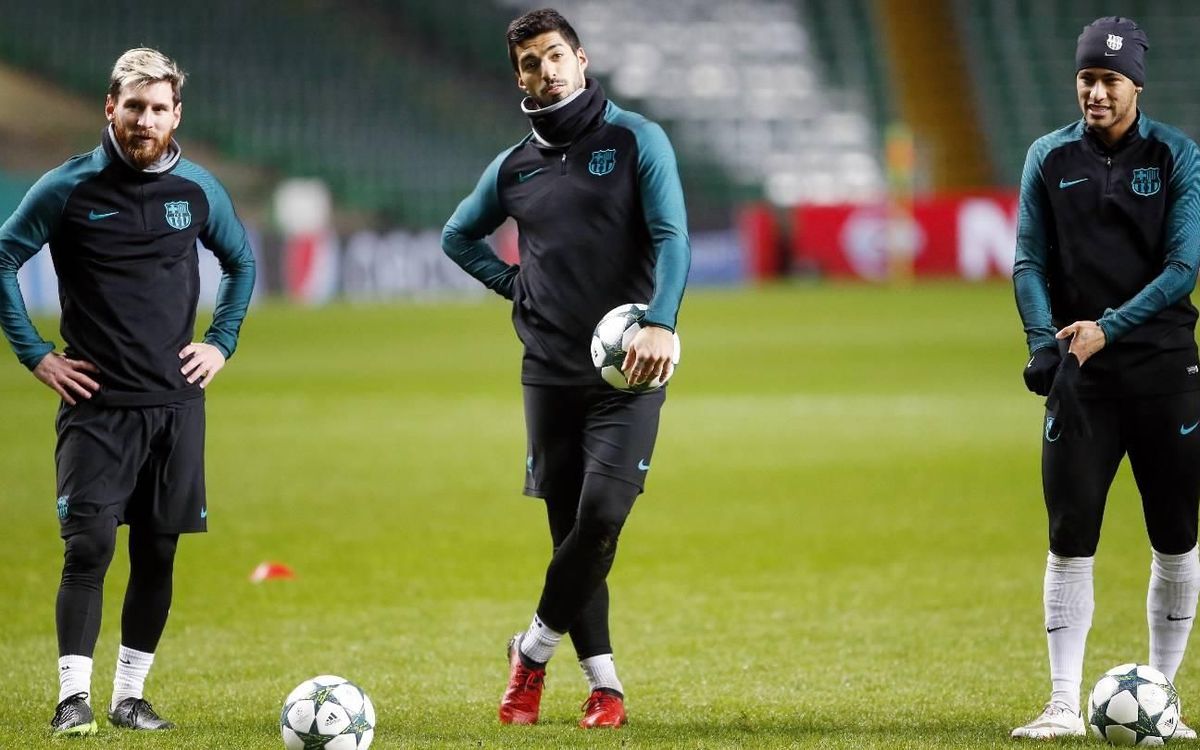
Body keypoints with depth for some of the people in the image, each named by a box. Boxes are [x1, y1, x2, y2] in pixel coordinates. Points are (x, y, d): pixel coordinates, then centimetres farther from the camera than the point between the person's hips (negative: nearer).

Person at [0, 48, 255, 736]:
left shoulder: (197, 190, 6)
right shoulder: (69, 189, -4)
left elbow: (241, 262, 23)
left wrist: (221, 343, 12)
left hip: (176, 403, 3)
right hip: (96, 403, -3)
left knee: (158, 552, 4)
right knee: (90, 546, -11)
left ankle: (131, 694, 13)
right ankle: (74, 697, -7)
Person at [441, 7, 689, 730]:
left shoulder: (636, 140, -1)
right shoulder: (513, 167, 11)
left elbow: (671, 236, -10)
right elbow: (460, 236, 28)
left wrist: (660, 323, -25)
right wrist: (515, 284, 11)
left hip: (627, 371, -4)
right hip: (549, 371, 4)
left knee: (601, 515, -16)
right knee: (569, 527, 3)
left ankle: (535, 650, 3)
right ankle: (604, 683, 11)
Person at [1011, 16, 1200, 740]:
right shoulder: (1049, 158, 6)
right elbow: (1030, 263, 4)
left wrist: (1108, 327, -19)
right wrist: (1044, 341, -13)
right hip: (1080, 369, 1)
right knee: (1071, 538, -4)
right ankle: (1065, 705, -2)